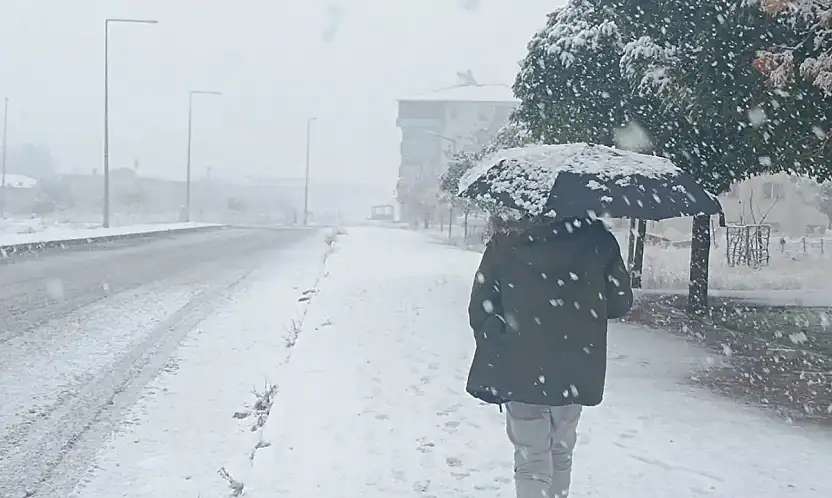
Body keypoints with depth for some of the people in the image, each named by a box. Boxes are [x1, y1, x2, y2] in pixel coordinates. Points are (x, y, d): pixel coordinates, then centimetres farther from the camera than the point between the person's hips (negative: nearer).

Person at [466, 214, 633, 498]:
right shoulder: (594, 237, -7)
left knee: (531, 460, 10)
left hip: (521, 371, -2)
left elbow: (481, 310, -9)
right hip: (575, 370, 2)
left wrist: (500, 343, 8)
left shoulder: (504, 243, -9)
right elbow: (620, 302, -1)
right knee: (561, 452, 23)